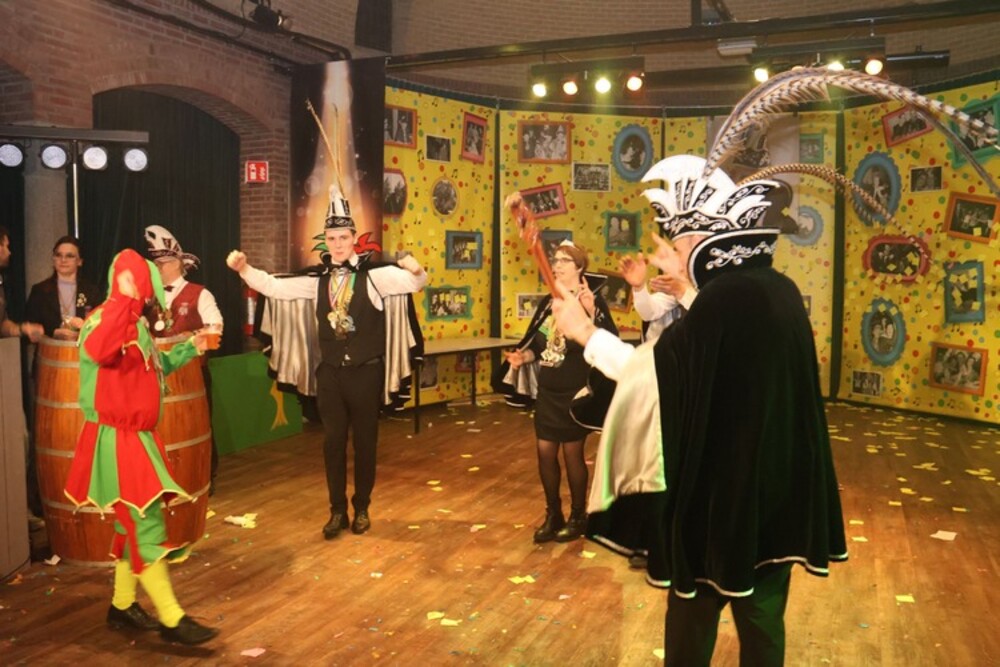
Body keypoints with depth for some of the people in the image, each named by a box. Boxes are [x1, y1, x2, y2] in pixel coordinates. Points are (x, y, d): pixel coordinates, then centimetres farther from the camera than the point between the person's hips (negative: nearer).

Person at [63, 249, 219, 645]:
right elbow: (98, 351, -42)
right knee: (146, 524, -9)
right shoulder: (103, 318, -16)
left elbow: (154, 367, 29)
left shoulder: (137, 323, 13)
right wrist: (124, 299, -41)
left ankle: (122, 606, 30)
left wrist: (190, 349, 21)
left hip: (138, 435, 10)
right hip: (114, 438, -10)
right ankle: (171, 619, -3)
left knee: (135, 523, 17)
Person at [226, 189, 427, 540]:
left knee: (365, 441, 10)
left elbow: (414, 282, -21)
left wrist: (416, 269, -43)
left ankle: (361, 508, 27)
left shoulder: (374, 274, -8)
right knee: (333, 441, 10)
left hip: (365, 371, -3)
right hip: (330, 372, 3)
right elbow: (274, 286, 3)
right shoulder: (319, 281, 3)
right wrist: (244, 269, -12)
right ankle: (337, 510, 26)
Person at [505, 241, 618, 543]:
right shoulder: (549, 301, 8)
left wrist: (591, 312, -38)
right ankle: (553, 514, 25)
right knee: (545, 451, 9)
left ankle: (578, 516, 22)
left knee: (572, 453, 4)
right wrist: (523, 356, -6)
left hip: (575, 391, -6)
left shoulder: (592, 300, -11)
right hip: (547, 390, 6)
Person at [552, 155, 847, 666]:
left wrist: (585, 332, -5)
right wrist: (685, 280, 27)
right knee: (763, 615, 18)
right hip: (778, 482, 7)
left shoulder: (723, 298, -21)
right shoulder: (780, 291, 3)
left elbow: (649, 370, -18)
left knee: (694, 612, 14)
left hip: (722, 486, -7)